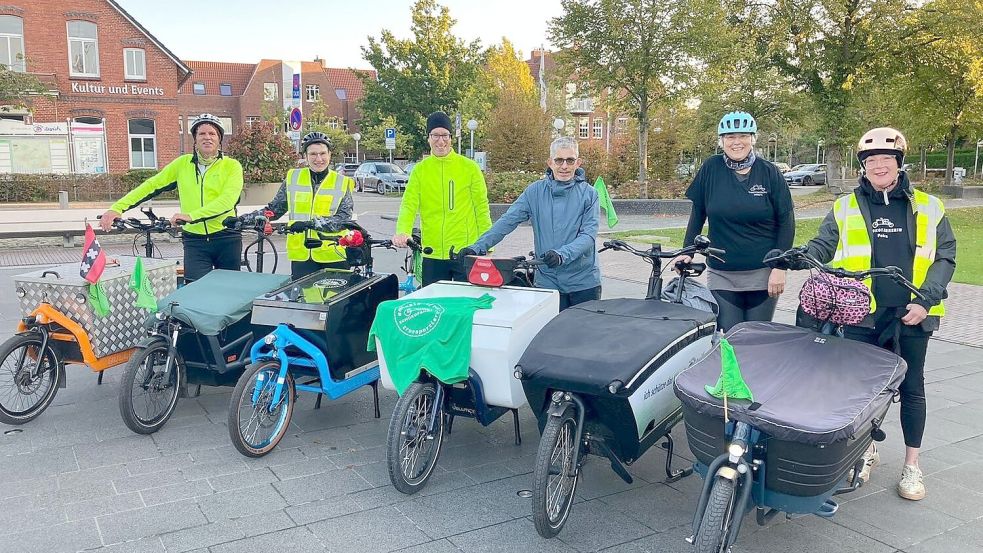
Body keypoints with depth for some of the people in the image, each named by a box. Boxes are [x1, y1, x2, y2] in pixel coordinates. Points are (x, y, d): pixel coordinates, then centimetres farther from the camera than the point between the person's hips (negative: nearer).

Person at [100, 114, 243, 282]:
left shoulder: (232, 166, -3)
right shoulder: (183, 163, 7)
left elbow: (227, 201, -18)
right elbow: (151, 186, 6)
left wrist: (191, 216, -28)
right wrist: (117, 208, -4)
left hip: (226, 239, -1)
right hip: (195, 241, 1)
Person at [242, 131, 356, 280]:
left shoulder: (342, 182, 2)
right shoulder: (292, 178, 8)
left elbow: (344, 218, -10)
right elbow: (274, 209, 14)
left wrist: (312, 223, -24)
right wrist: (244, 219, 2)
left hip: (335, 256, -1)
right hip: (301, 256, 1)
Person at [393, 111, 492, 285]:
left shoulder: (469, 167, 0)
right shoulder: (420, 170, 4)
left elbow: (481, 207, 1)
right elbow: (409, 205, -4)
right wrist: (402, 231, -23)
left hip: (465, 252, -2)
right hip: (432, 254, 2)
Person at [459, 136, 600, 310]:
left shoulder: (588, 193, -3)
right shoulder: (535, 191, 2)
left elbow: (589, 234, -12)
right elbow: (507, 222, -4)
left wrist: (562, 254, -29)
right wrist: (478, 247, -15)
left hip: (584, 282, -1)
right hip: (547, 281, 1)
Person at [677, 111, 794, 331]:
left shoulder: (770, 173, 0)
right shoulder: (710, 169, 1)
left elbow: (786, 221, 1)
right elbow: (697, 214, 6)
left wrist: (780, 267, -6)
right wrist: (687, 252, -1)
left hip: (763, 275, 0)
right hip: (721, 275, 0)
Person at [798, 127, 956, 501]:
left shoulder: (928, 208, 7)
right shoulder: (845, 208, 8)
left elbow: (945, 258, 6)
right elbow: (823, 246, 3)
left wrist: (926, 300, -8)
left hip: (911, 316, 0)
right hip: (862, 315, 0)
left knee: (911, 387, 9)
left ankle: (911, 465, 22)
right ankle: (866, 451, 27)